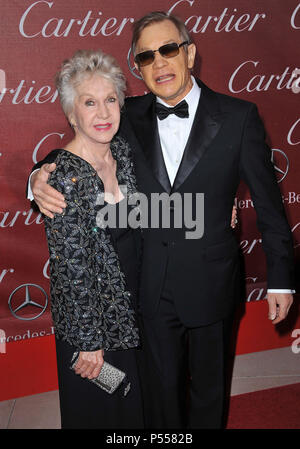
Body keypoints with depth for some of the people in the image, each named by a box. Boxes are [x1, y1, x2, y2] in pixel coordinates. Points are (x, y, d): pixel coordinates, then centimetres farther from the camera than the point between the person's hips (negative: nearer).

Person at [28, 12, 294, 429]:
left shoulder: (238, 117, -9)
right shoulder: (130, 117, -3)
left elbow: (268, 203, -5)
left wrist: (280, 279, -3)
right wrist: (40, 178, -18)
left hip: (211, 284, -1)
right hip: (152, 284, 2)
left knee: (209, 386, 20)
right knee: (162, 384, 20)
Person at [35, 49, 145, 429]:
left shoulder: (123, 151, -4)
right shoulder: (63, 175, -25)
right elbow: (70, 267, -22)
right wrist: (88, 342, -16)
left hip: (131, 308, 6)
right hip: (89, 318, -6)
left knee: (132, 403, 25)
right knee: (95, 411, 17)